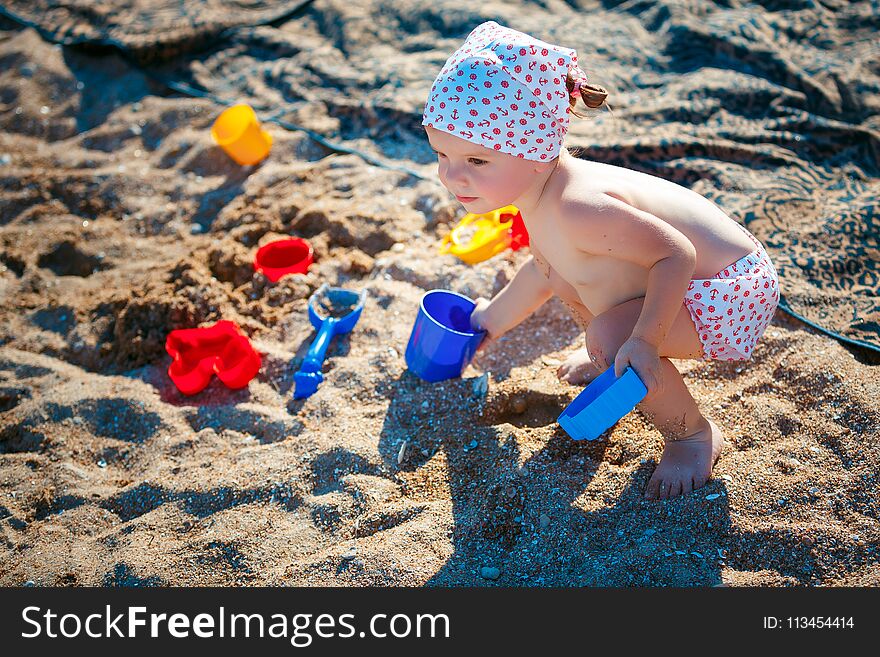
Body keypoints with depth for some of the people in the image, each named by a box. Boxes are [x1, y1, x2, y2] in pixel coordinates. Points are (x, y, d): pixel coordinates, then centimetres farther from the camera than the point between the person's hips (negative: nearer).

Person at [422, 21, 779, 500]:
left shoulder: (576, 209, -35)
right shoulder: (538, 191, -3)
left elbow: (676, 254, -31)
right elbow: (541, 270, 15)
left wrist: (643, 339, -42)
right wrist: (494, 318, 28)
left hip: (729, 294, -9)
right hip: (690, 276, 9)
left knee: (612, 336, -28)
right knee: (562, 272, 14)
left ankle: (693, 435, -1)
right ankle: (610, 360, 37)